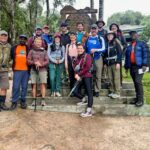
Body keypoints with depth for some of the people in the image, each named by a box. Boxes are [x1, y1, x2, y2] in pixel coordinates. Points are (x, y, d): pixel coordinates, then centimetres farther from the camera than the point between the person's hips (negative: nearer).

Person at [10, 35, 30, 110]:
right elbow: (11, 57, 17)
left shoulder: (28, 48, 11)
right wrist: (12, 65, 10)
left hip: (26, 70, 1)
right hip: (17, 70, 0)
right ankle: (14, 102, 8)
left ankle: (23, 101, 17)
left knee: (24, 87, 6)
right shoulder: (14, 48, 11)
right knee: (16, 87, -2)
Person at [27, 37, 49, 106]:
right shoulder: (31, 51, 11)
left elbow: (47, 61, 3)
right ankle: (34, 100, 7)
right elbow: (28, 60, 3)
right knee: (34, 85, 0)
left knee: (43, 84, -6)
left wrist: (41, 64, -13)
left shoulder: (44, 51, 11)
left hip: (42, 69, 0)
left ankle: (43, 100, -2)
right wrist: (34, 62, -13)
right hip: (33, 70, 1)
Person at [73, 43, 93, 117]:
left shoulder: (87, 56, -4)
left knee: (89, 92, -7)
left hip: (87, 76, -7)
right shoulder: (77, 58, 15)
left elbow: (87, 67, -13)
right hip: (80, 77, 7)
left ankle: (89, 111, -9)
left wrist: (79, 74, -11)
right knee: (75, 91, 3)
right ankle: (84, 100, 32)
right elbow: (75, 67, 10)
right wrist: (76, 74, -10)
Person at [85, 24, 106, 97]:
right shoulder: (87, 38, 10)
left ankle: (97, 90, 9)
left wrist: (95, 50, -19)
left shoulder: (100, 38, 3)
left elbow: (103, 49, -5)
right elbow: (84, 48, 16)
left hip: (98, 58, -2)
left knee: (98, 75, 0)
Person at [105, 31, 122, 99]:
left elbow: (120, 52, -6)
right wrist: (105, 62, 10)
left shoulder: (116, 43, 1)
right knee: (110, 78, 7)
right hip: (108, 63, 5)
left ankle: (117, 93, 2)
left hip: (115, 63, -5)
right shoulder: (106, 44, 15)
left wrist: (118, 62, -13)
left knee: (116, 78, -5)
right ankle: (112, 91, 17)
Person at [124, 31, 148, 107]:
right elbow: (126, 57, 19)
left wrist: (144, 64, -17)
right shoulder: (129, 46, 19)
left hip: (139, 66, -6)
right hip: (132, 66, 6)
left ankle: (140, 100, -9)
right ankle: (137, 98, 15)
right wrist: (126, 66, 13)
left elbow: (145, 54, -7)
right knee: (135, 83, 8)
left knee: (138, 82, -15)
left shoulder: (142, 43, 3)